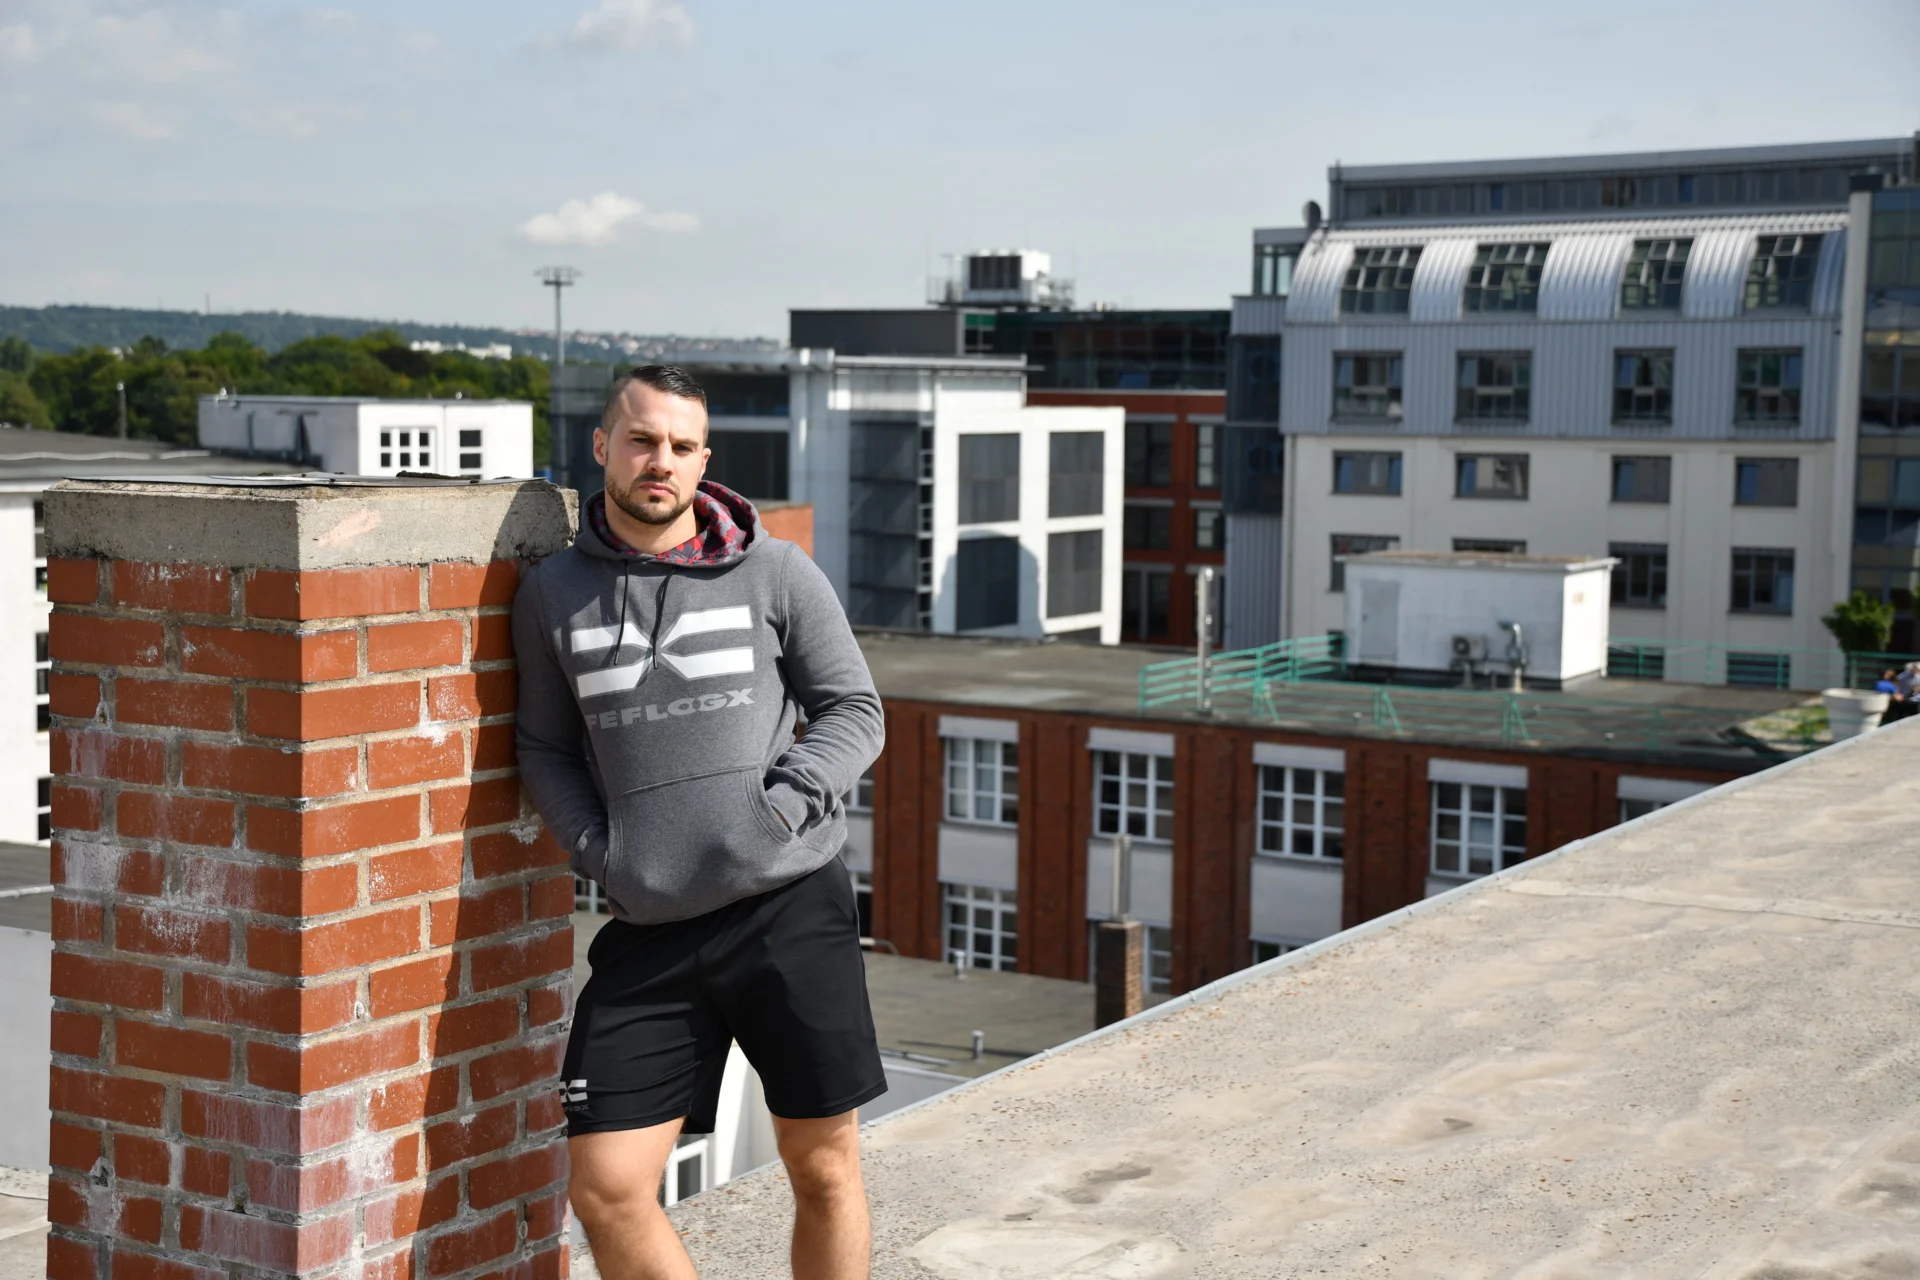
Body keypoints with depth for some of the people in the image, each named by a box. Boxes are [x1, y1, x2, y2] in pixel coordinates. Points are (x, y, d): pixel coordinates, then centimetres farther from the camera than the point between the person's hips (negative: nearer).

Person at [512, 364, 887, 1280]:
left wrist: (791, 797, -10)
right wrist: (595, 850, 0)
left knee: (823, 1171, 8)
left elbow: (854, 709, 7)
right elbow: (544, 748, 16)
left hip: (792, 906, -1)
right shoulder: (552, 595, 8)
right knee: (605, 1192, -3)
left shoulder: (777, 574, 3)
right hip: (649, 930, 1)